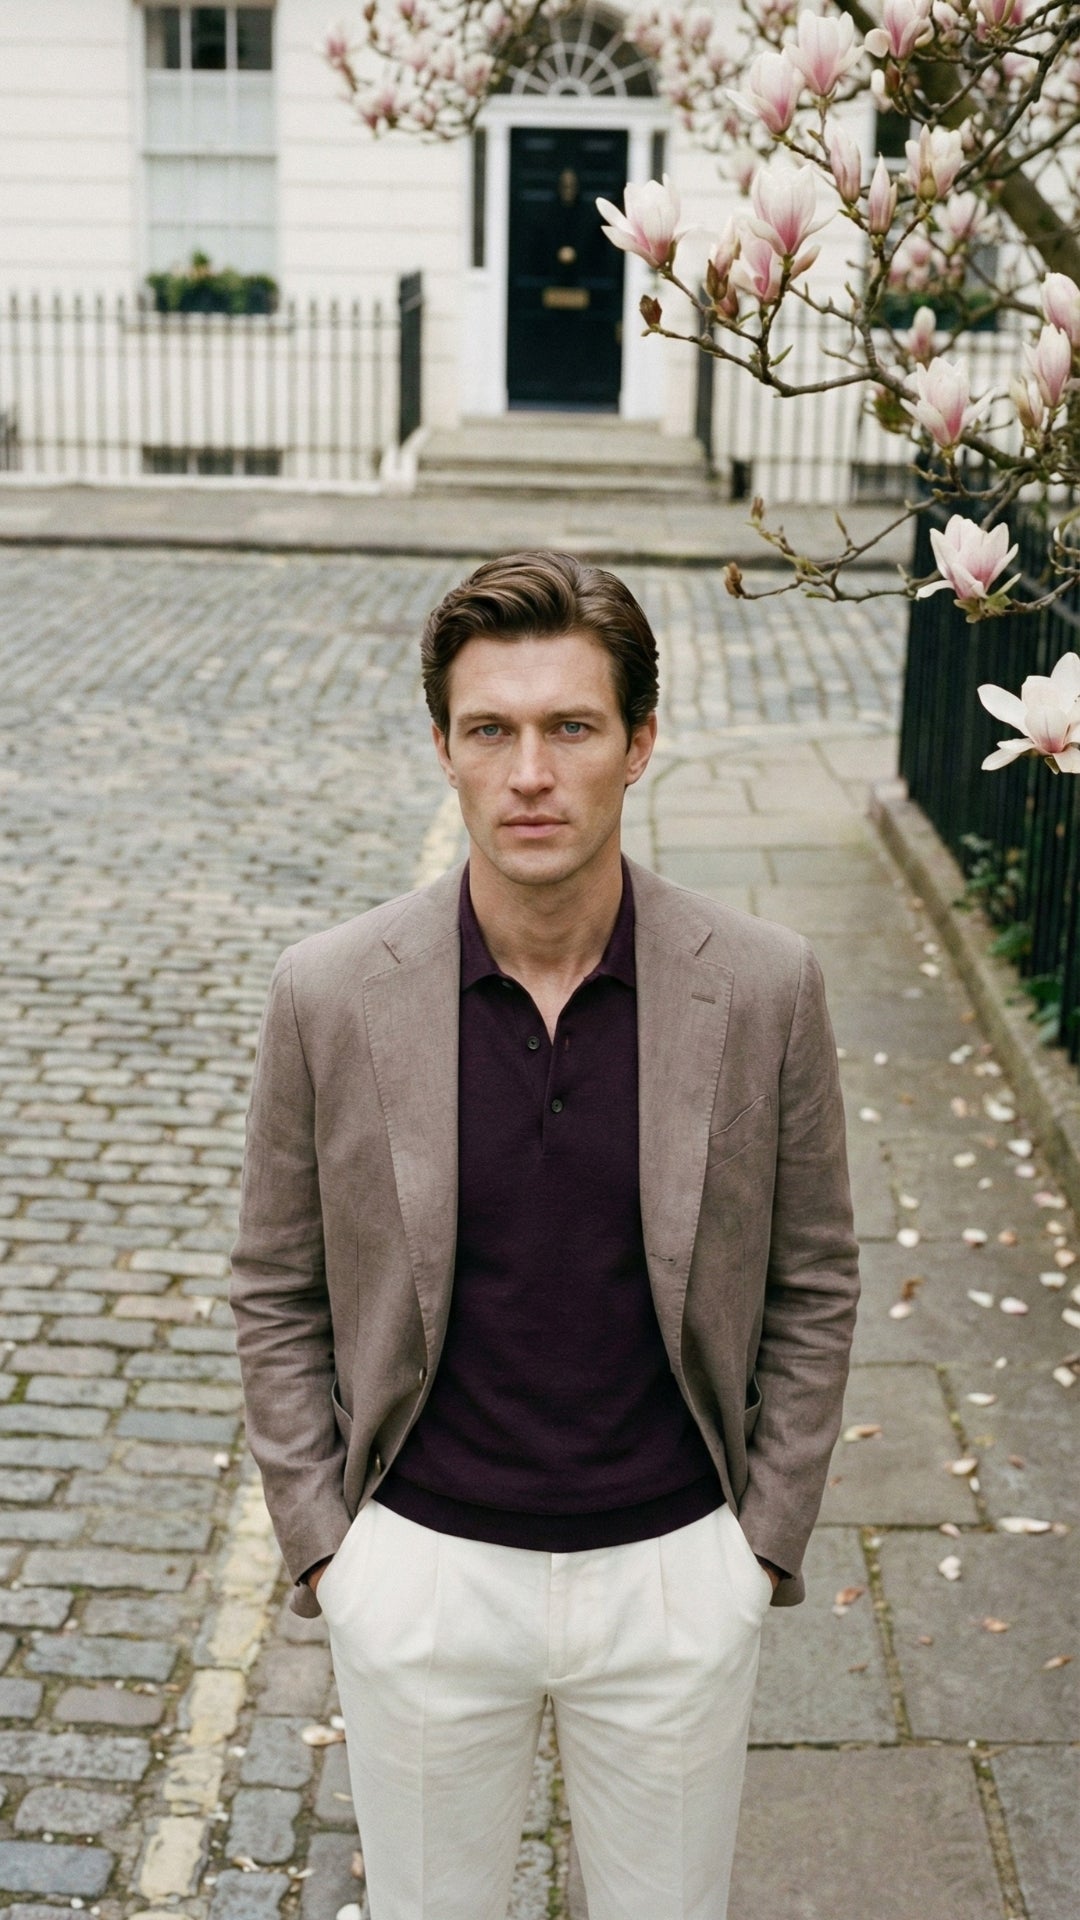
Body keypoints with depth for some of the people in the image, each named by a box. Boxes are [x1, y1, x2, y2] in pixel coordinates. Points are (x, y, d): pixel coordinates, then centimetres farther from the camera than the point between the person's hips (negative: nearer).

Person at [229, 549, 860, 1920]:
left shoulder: (765, 987, -11)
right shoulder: (330, 995, -11)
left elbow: (813, 1286, 1)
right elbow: (275, 1295, 0)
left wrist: (767, 1537, 0)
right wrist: (321, 1541, -1)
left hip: (678, 1571, 0)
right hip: (422, 1570, 0)